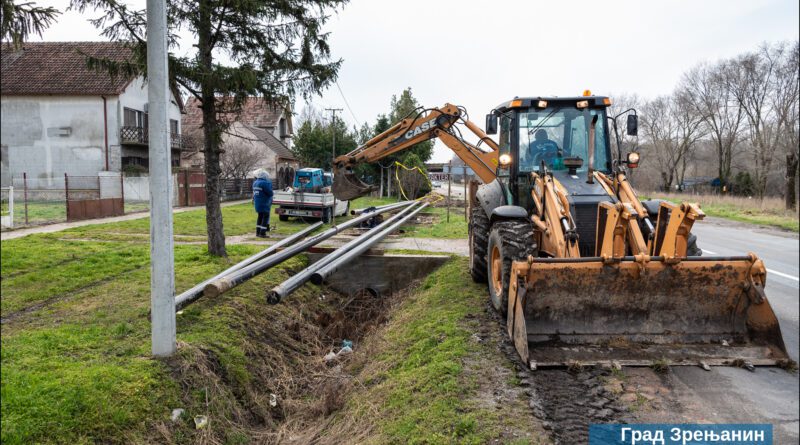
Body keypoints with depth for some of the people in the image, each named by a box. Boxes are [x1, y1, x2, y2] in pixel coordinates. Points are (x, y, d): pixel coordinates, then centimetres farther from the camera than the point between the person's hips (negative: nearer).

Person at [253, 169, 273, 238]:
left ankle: (258, 232, 20)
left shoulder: (255, 183, 9)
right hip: (264, 204, -9)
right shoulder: (264, 183, -19)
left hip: (257, 204, 9)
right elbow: (270, 193, -16)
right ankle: (262, 233, -7)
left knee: (260, 217, 17)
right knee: (265, 217, -3)